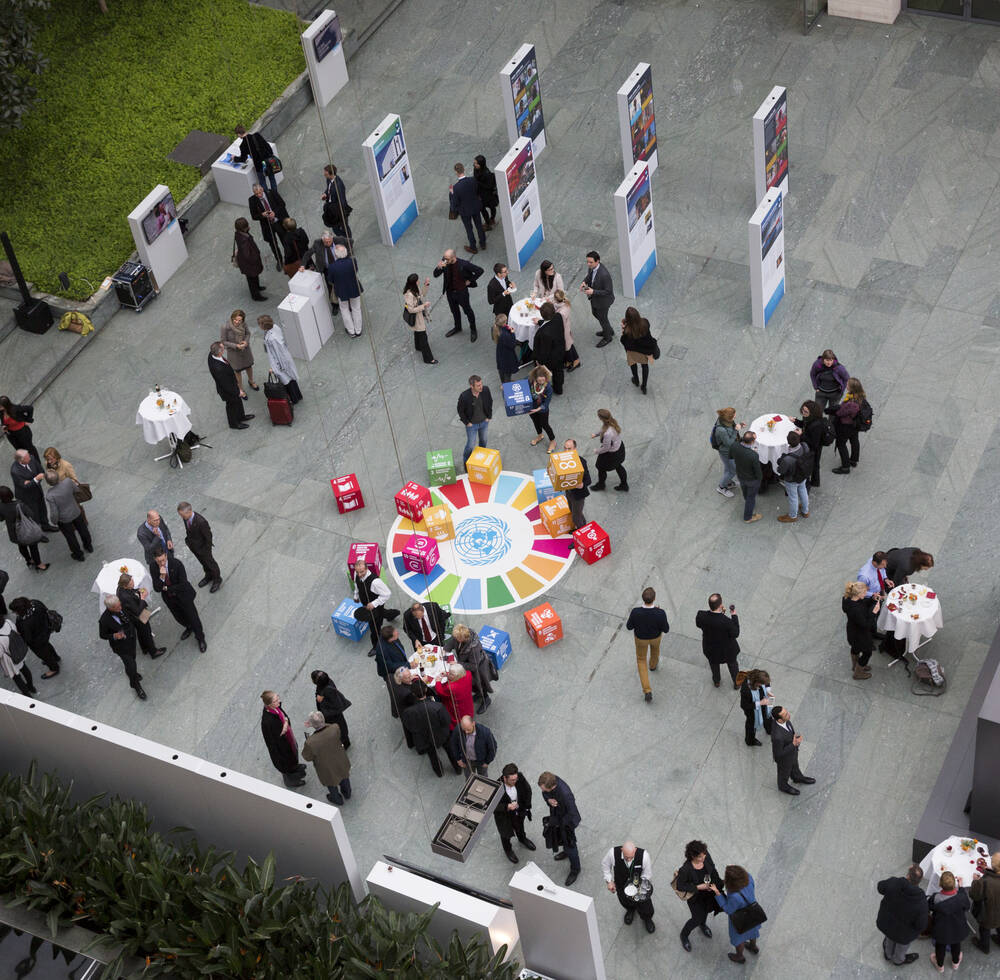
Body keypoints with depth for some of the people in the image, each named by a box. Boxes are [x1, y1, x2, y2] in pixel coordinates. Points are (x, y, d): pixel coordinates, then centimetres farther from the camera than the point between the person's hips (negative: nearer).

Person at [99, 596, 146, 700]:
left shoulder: (121, 607, -21)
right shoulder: (104, 620, -36)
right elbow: (102, 635, -18)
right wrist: (114, 636, -34)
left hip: (131, 638, 5)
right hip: (121, 645, -5)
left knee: (132, 657, 30)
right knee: (130, 664, 6)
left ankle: (132, 672, 62)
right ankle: (136, 686, 33)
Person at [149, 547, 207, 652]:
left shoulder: (176, 563, -29)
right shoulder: (153, 567, -20)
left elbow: (183, 585, -26)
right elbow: (156, 589, -21)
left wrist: (167, 588, -19)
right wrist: (162, 577, -39)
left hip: (183, 595, -4)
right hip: (169, 598, 4)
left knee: (192, 617, 11)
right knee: (179, 617, 25)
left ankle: (200, 639, 36)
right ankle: (189, 628, 59)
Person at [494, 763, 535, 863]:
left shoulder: (520, 777, -30)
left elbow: (527, 790, -9)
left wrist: (527, 806, -5)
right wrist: (507, 807, -44)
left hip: (519, 810, 4)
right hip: (503, 815, -4)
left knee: (519, 826, 35)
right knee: (506, 833, 24)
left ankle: (522, 840, 67)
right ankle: (508, 850, 56)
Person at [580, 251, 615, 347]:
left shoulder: (604, 274, -39)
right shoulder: (591, 267, -15)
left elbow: (608, 291, -29)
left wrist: (593, 291, -34)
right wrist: (584, 282, -13)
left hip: (603, 300, -8)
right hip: (594, 297, 9)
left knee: (602, 318, 15)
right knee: (595, 313, 30)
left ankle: (608, 337, 44)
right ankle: (609, 330, 55)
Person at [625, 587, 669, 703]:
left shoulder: (635, 612, -40)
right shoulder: (660, 613, -40)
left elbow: (629, 626, -20)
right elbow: (666, 629, -22)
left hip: (641, 637, 0)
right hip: (655, 635, 0)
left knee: (641, 660, 25)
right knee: (655, 646, 38)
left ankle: (647, 691, 22)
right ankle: (653, 664, 70)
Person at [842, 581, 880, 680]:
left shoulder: (849, 599, -18)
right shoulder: (855, 610, -44)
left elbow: (864, 603, 1)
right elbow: (865, 625, -32)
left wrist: (873, 598, -16)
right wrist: (874, 612, -33)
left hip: (853, 630, 8)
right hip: (859, 636, -8)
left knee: (855, 648, 34)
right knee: (867, 652, 20)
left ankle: (855, 666, 61)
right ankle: (858, 673, 42)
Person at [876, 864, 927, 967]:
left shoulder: (893, 884, -33)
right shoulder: (921, 902, -38)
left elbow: (880, 887, -8)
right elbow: (921, 926, -27)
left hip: (886, 923, 2)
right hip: (903, 931, -2)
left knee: (890, 939, 37)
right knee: (903, 943, 34)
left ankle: (888, 954, 67)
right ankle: (898, 960, 64)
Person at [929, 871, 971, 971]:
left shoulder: (935, 899, -36)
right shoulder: (962, 896, -33)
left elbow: (928, 907, -15)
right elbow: (968, 907, -10)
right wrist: (961, 888, -4)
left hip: (941, 930, -1)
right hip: (957, 929, 1)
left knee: (940, 946, 28)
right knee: (956, 945, 32)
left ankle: (940, 965, 53)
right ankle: (955, 962, 58)